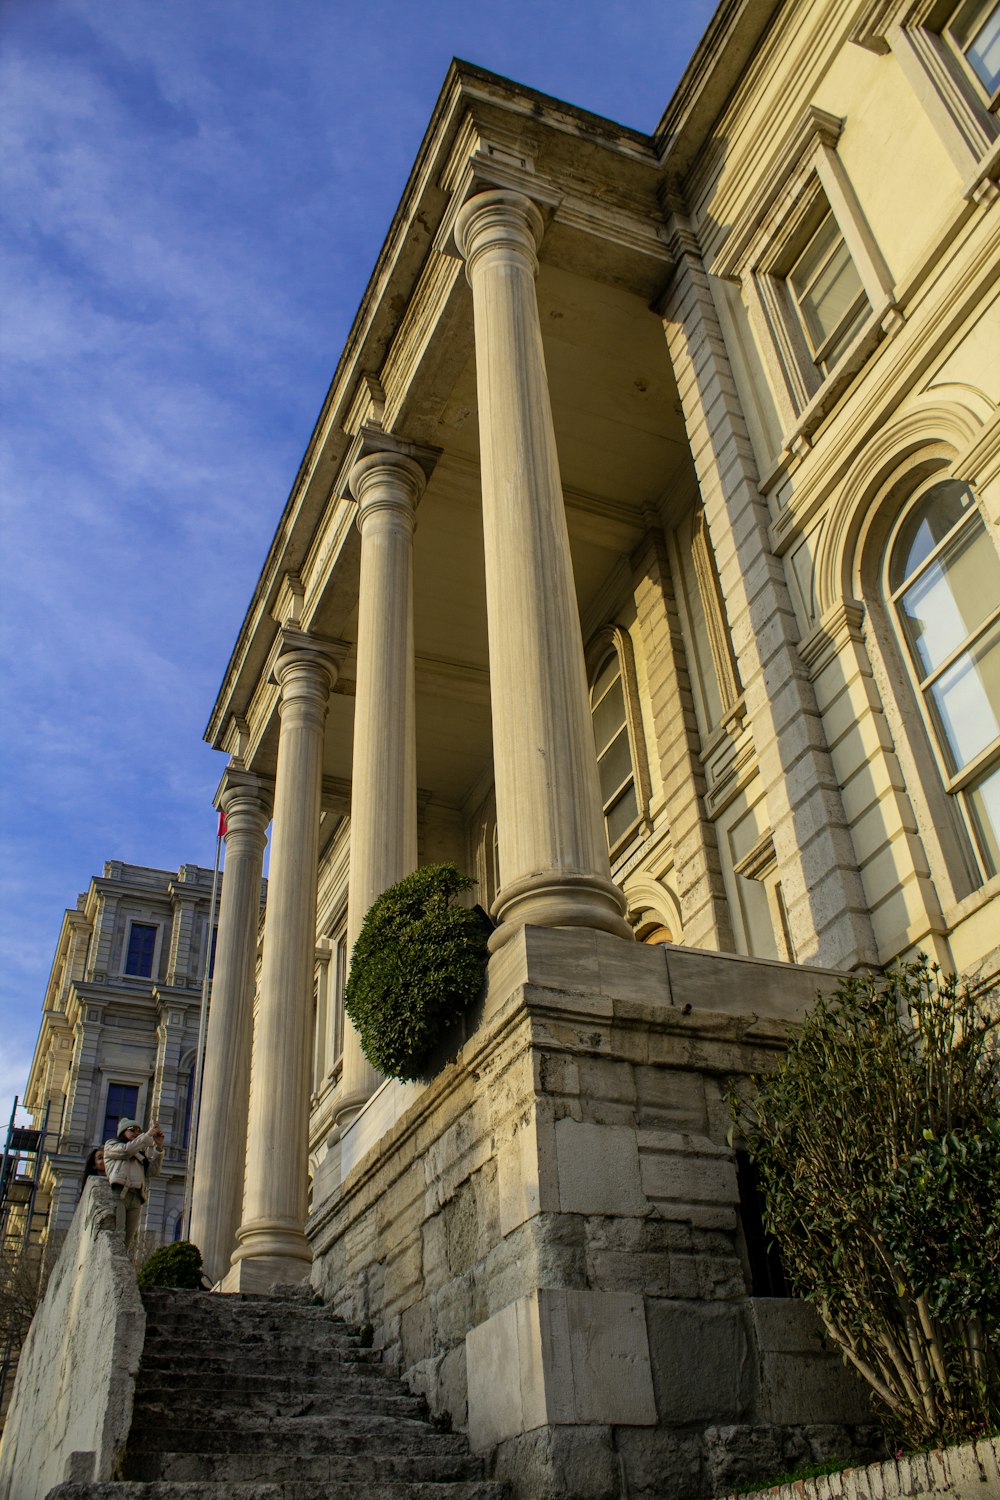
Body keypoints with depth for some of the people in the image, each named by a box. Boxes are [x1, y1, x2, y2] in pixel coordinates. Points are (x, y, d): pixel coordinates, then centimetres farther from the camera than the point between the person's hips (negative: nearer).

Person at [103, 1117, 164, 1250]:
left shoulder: (140, 1153, 30)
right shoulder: (111, 1145, 19)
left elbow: (151, 1171, 16)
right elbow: (126, 1150, -2)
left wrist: (158, 1147, 7)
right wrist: (148, 1135, -2)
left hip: (136, 1197, 5)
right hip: (118, 1193, -5)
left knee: (129, 1239, -6)